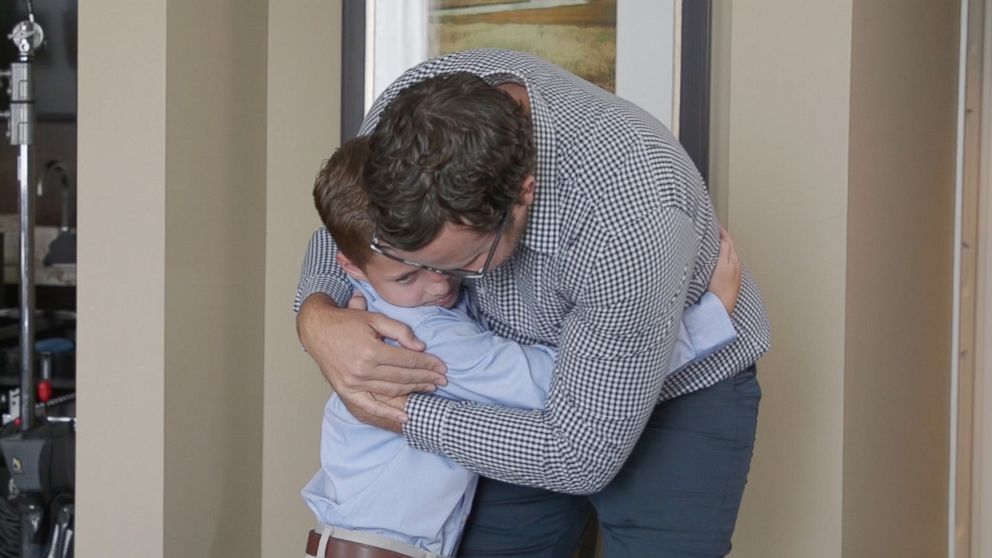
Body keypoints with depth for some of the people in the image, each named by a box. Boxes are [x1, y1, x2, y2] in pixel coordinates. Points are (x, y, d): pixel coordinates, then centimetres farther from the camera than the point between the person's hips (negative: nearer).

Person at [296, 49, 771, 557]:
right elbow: (338, 232, -3)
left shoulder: (631, 217, -40)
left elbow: (582, 457, -29)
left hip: (677, 396, -4)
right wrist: (317, 318, -26)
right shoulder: (413, 106, -24)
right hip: (526, 393, 5)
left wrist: (397, 412, -24)